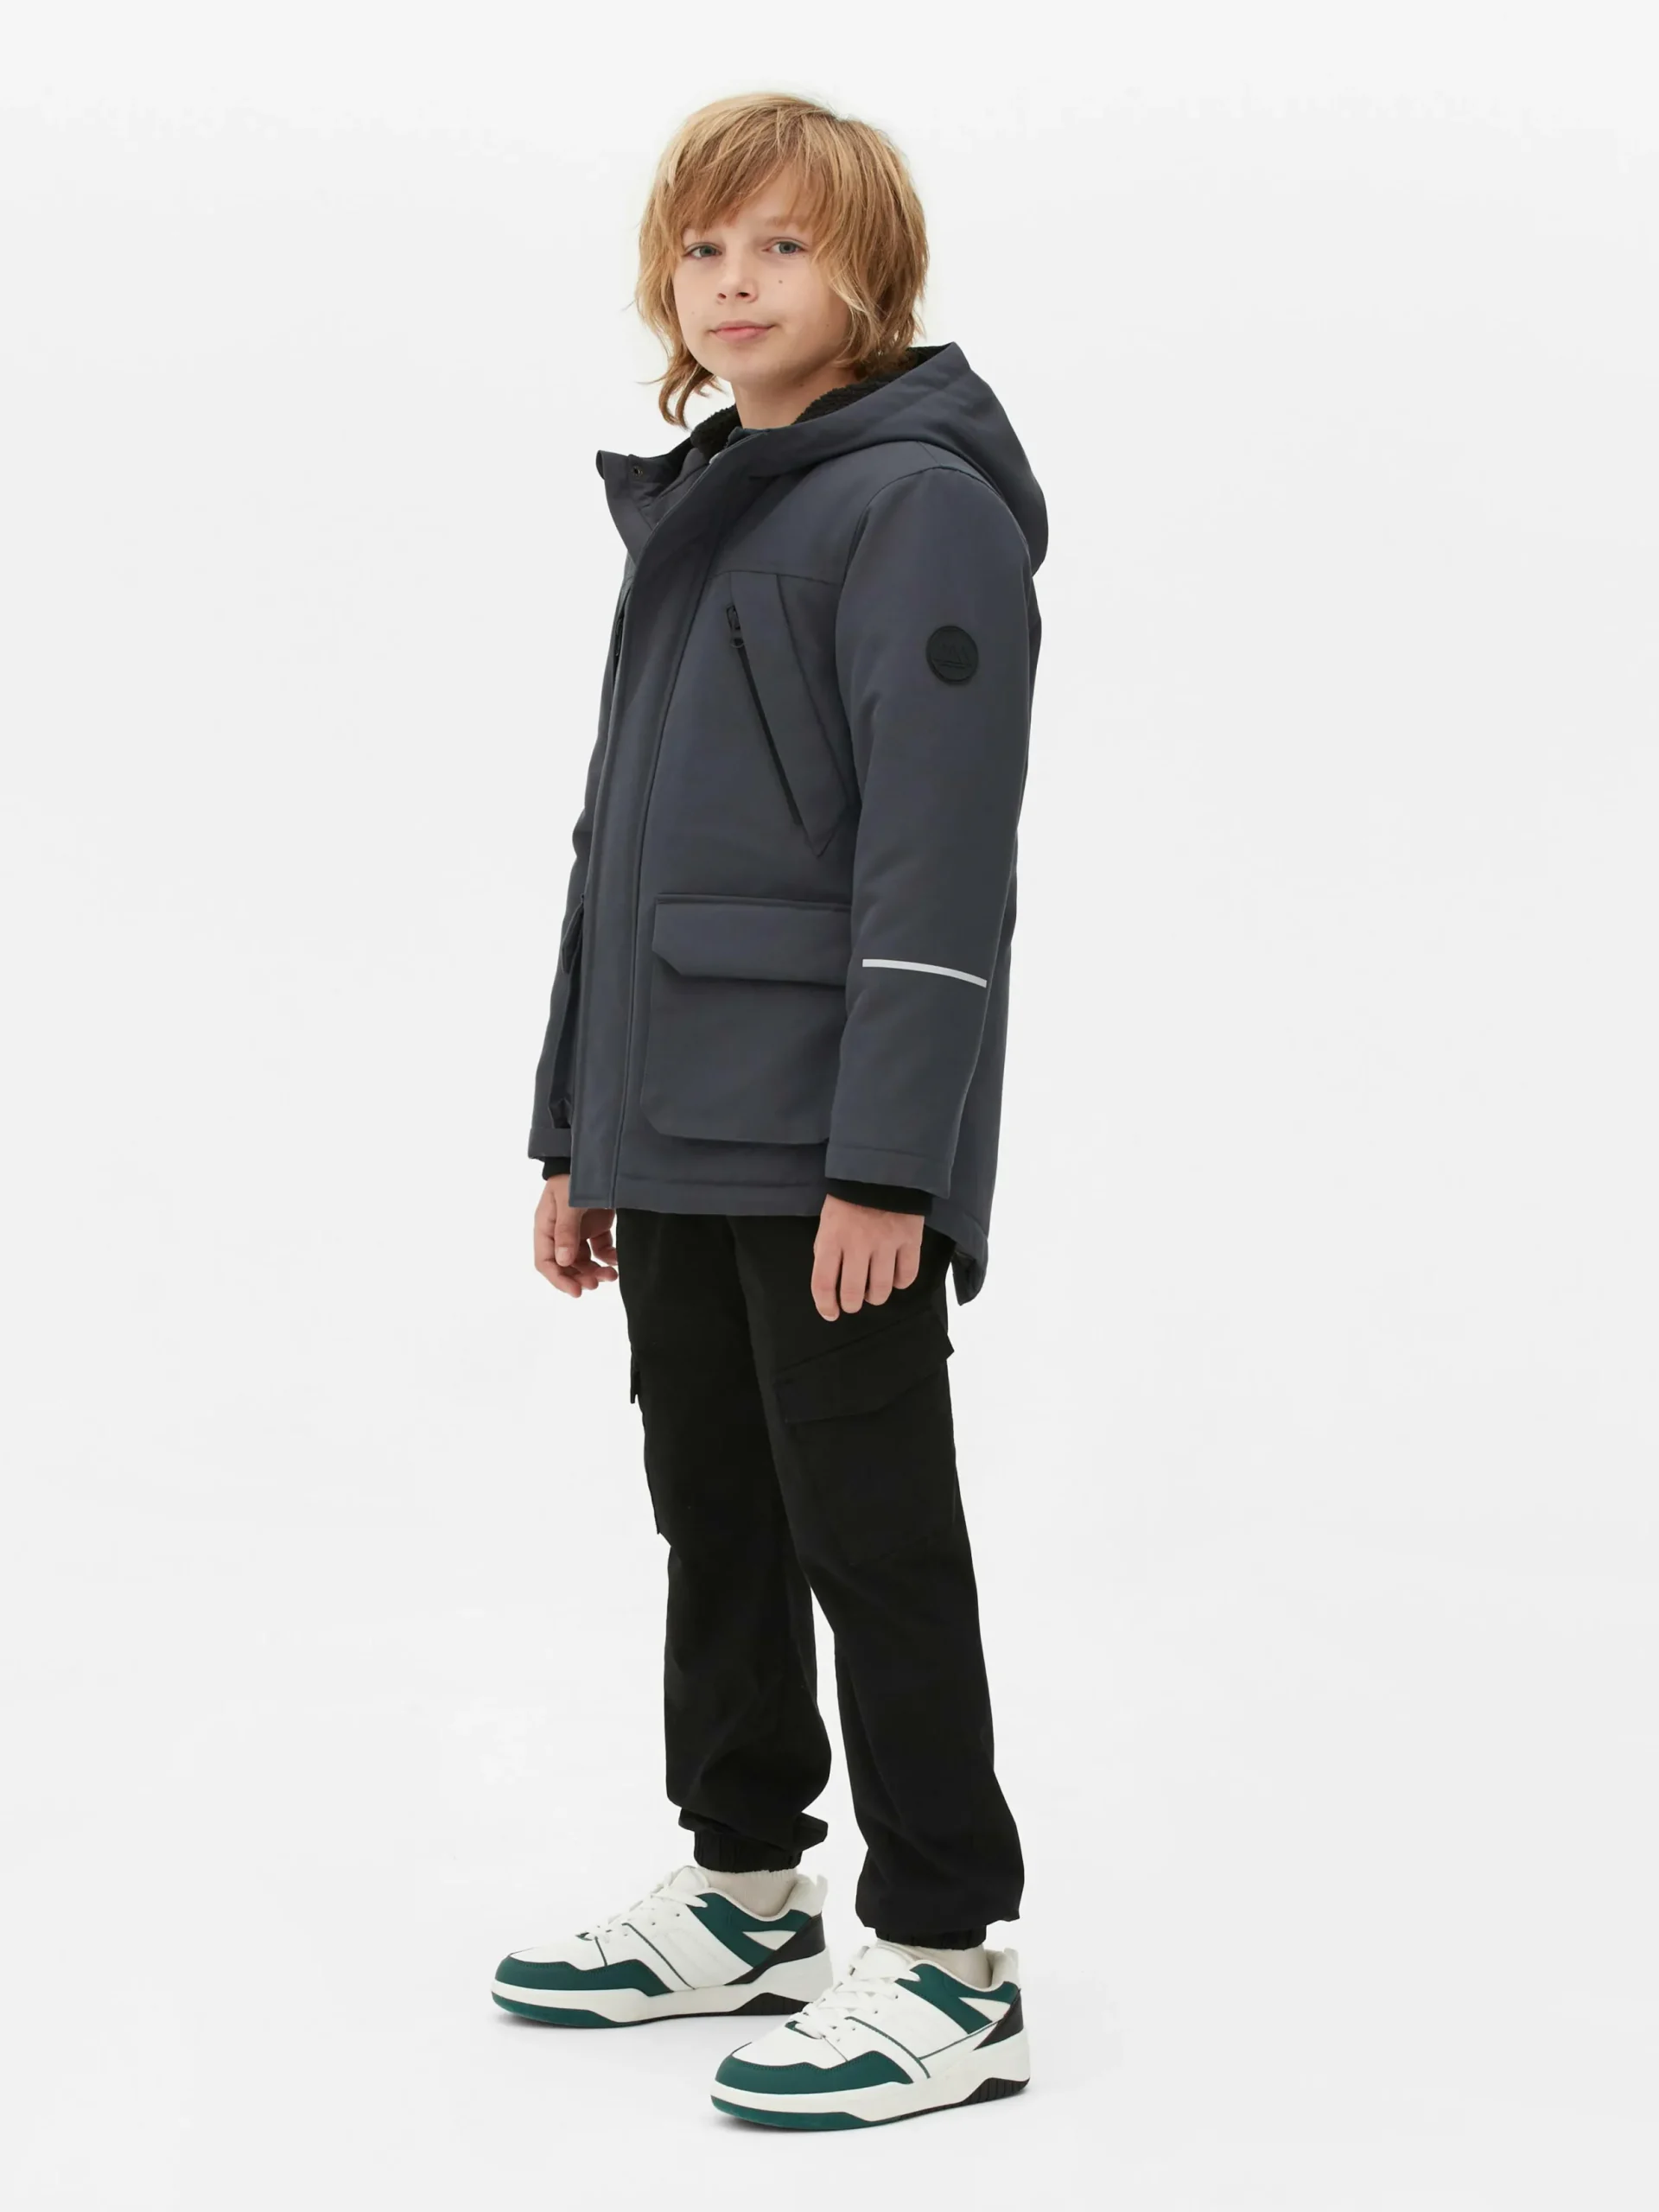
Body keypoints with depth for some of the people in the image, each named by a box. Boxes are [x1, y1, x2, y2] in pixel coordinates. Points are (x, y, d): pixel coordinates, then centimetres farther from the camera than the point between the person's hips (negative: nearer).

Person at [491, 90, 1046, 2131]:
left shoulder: (917, 506, -10)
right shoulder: (689, 515, 17)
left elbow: (937, 855, -17)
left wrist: (886, 1159, -22)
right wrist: (573, 1132, 18)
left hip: (828, 1151, -8)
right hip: (672, 1138, 8)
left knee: (869, 1533, -3)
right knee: (714, 1514, 16)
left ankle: (945, 1962, 6)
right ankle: (744, 1888, 29)